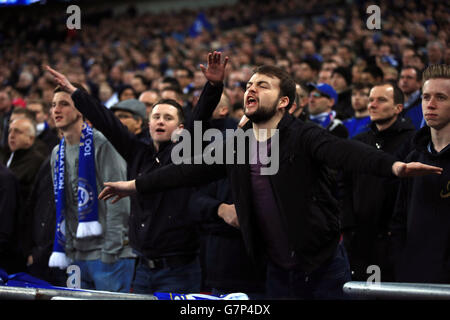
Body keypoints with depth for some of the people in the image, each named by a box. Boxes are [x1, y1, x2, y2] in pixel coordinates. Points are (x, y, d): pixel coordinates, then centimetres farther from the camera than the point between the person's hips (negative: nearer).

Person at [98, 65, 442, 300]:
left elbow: (345, 151, -28)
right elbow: (191, 170, 11)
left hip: (324, 265, -5)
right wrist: (135, 185, 12)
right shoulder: (236, 145, 5)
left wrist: (394, 166, -47)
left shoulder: (303, 137, -12)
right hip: (279, 271, 5)